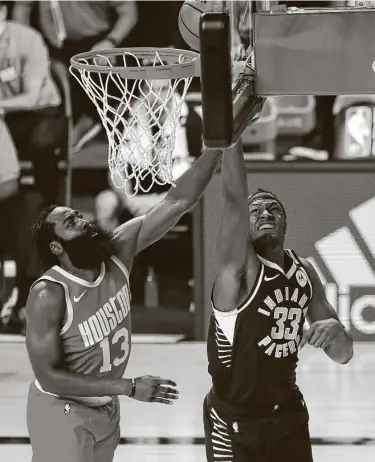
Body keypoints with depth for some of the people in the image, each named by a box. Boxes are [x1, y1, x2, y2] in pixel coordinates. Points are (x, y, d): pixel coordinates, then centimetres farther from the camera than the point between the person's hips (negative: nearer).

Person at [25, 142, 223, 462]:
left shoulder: (118, 254, -10)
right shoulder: (48, 296, -26)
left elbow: (178, 202, -15)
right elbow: (49, 376, -27)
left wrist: (218, 147, -27)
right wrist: (130, 388, -29)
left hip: (106, 409, 7)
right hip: (62, 413, -7)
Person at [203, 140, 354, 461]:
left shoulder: (304, 273, 2)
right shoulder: (238, 268, -15)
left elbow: (343, 355, 8)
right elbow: (234, 198, -32)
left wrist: (334, 331, -15)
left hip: (289, 416, 5)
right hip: (235, 422, -5)